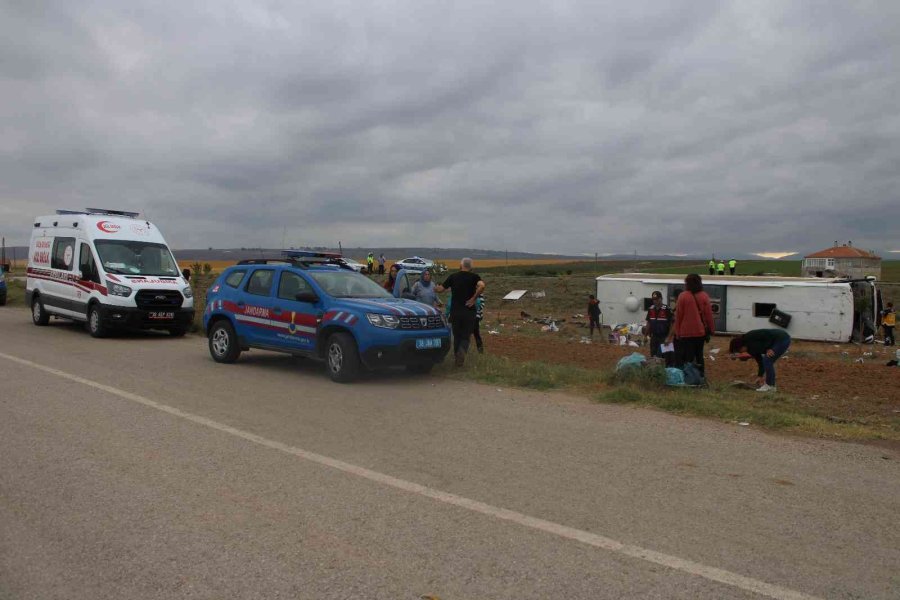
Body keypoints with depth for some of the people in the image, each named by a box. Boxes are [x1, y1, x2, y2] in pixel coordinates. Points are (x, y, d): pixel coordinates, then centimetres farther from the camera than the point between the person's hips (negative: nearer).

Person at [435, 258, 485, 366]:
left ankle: (457, 356, 20)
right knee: (465, 336, 5)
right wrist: (474, 298, -14)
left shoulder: (453, 277, 4)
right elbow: (481, 286, -23)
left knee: (457, 336, 17)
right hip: (469, 311, -2)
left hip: (455, 311, 2)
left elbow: (440, 290, 7)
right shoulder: (474, 277, -2)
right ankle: (462, 351, -22)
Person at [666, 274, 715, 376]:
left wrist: (677, 332, 3)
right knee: (699, 354, 15)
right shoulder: (704, 296, -4)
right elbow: (709, 315, -1)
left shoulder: (683, 296, -9)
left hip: (686, 332, -2)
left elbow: (678, 316, -5)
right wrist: (711, 329, 9)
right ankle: (701, 374, 16)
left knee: (688, 356, 3)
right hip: (700, 332, 3)